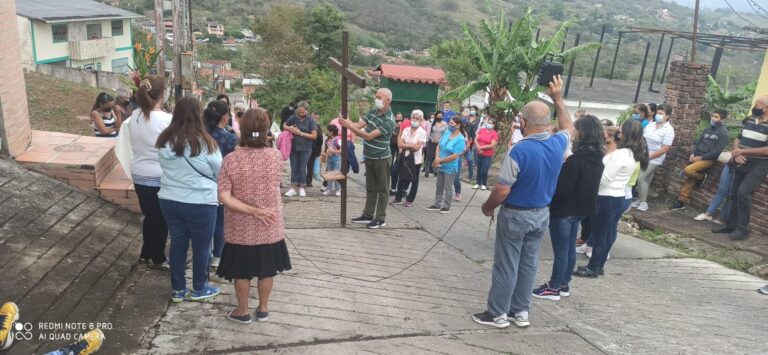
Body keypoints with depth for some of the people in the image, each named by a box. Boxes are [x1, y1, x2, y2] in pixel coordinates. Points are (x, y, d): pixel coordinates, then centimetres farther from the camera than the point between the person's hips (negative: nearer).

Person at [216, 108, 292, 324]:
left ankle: (242, 311, 30)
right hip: (269, 226, 1)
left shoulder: (231, 160, -15)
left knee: (242, 271, 16)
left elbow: (224, 197, -18)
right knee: (266, 269, 18)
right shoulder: (276, 156, -12)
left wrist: (252, 211, -16)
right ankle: (263, 309, 32)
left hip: (241, 227, -1)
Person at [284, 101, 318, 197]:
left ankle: (302, 188, 17)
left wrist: (301, 133, -15)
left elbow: (314, 136, -9)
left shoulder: (311, 121, -6)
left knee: (302, 168, 4)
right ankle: (293, 188, 13)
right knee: (294, 168, 7)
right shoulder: (293, 117, 2)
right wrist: (290, 129, -8)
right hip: (294, 147, 3)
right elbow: (285, 126, 15)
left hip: (305, 149, -3)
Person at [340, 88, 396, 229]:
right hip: (369, 157, 7)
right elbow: (359, 125, -3)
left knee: (382, 189, 4)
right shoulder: (373, 111, 2)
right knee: (370, 188, 15)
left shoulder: (389, 120, -21)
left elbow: (369, 136, -28)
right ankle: (368, 215, 25)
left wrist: (349, 126, -33)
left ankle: (381, 218, 11)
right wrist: (346, 122, -24)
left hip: (381, 158, -7)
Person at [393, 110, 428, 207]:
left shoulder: (422, 132, -9)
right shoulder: (406, 130, 4)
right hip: (404, 157, 4)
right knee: (402, 178, 11)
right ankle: (398, 197, 23)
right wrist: (411, 145, -15)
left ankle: (410, 200, 18)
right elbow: (400, 144, -4)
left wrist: (405, 145, -10)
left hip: (415, 159, -4)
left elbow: (417, 147, -18)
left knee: (414, 180, 7)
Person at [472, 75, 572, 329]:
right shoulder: (558, 144, -4)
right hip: (542, 214, 7)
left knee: (506, 266, 4)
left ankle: (497, 314, 14)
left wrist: (488, 207, -4)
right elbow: (569, 128, 21)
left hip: (516, 215, -6)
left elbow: (503, 190, -22)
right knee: (529, 264, 15)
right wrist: (557, 99, 23)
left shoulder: (520, 151, -24)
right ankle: (521, 312, 25)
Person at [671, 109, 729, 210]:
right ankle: (682, 201, 9)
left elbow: (717, 151, -14)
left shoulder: (723, 133, -9)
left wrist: (701, 157, -15)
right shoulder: (708, 128, 12)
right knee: (690, 178, 2)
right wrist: (693, 154, 0)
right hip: (697, 157, 6)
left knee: (688, 170, -26)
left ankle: (701, 177, 4)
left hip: (709, 159, -6)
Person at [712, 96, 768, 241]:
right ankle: (730, 225, 22)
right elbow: (738, 139, 13)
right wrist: (736, 152, -8)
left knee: (743, 193, -19)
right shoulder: (749, 121, 8)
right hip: (741, 164, 7)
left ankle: (743, 229, -10)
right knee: (735, 194, 10)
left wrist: (743, 151, -19)